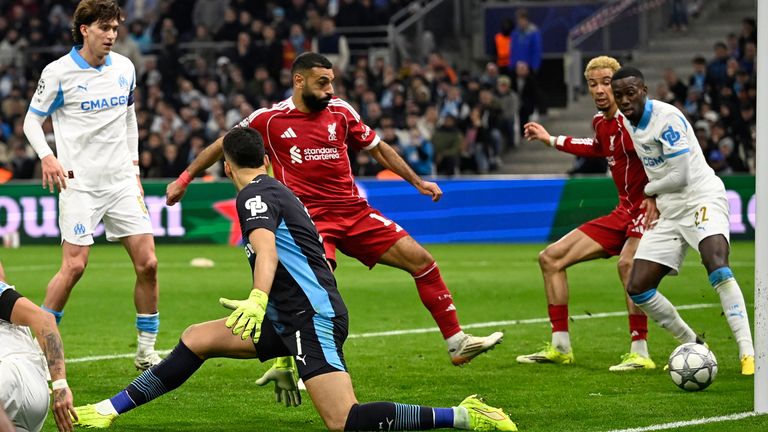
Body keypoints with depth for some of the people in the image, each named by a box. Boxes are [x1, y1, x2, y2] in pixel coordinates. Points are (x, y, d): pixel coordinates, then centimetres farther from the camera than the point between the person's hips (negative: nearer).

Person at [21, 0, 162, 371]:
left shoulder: (124, 68, 8)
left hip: (121, 181, 5)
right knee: (74, 266, -12)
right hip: (80, 183, -5)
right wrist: (46, 156, -17)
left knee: (147, 263, -2)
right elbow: (32, 120, 0)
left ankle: (146, 352, 10)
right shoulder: (58, 72, -7)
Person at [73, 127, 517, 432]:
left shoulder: (255, 194, -7)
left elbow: (265, 247, -28)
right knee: (196, 339, 11)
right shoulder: (275, 189, 22)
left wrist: (258, 299, -45)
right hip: (288, 318, 10)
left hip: (312, 317, -10)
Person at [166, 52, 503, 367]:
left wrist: (417, 181, 17)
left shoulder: (341, 112, 6)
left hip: (355, 212, 5)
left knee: (421, 260, -2)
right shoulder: (268, 119, -2)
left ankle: (457, 344, 8)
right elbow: (223, 145, 11)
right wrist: (183, 179, 13)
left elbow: (377, 148, 19)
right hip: (309, 219, -5)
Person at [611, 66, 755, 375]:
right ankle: (693, 346, 17)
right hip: (668, 211, 8)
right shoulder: (627, 121, 8)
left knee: (716, 263, -34)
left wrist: (650, 190, -1)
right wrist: (654, 199, 11)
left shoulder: (667, 117, -17)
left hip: (702, 198, -8)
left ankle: (748, 354, -36)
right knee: (637, 289, 0)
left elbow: (679, 176, -19)